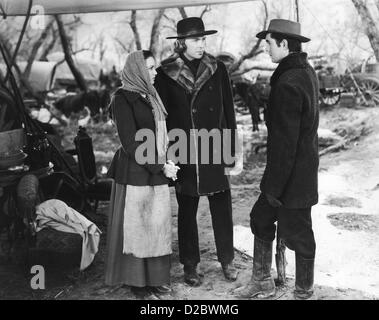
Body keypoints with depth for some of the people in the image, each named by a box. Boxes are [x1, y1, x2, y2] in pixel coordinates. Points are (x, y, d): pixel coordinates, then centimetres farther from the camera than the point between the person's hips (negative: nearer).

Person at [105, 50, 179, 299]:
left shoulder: (151, 96, 13)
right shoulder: (123, 99, -10)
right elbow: (131, 142, -15)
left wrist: (166, 163, 4)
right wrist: (160, 167, -15)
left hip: (157, 171, 7)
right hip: (135, 173, -7)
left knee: (158, 224, 11)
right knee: (136, 226, 3)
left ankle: (155, 277, 22)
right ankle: (138, 281, 16)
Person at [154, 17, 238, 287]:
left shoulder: (217, 69, 2)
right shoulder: (165, 74, -2)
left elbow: (229, 111, 4)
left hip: (215, 152, 1)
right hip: (184, 155, -1)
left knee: (222, 209, 7)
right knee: (187, 212, 10)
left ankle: (227, 260, 26)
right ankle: (190, 265, 24)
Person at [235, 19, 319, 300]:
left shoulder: (287, 84, -24)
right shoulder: (307, 72, 8)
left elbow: (285, 142, -24)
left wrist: (274, 187, -16)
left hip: (292, 176, -10)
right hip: (304, 167, 10)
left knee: (297, 234, 6)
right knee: (261, 218, 19)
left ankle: (304, 292, 26)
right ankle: (262, 282, 34)